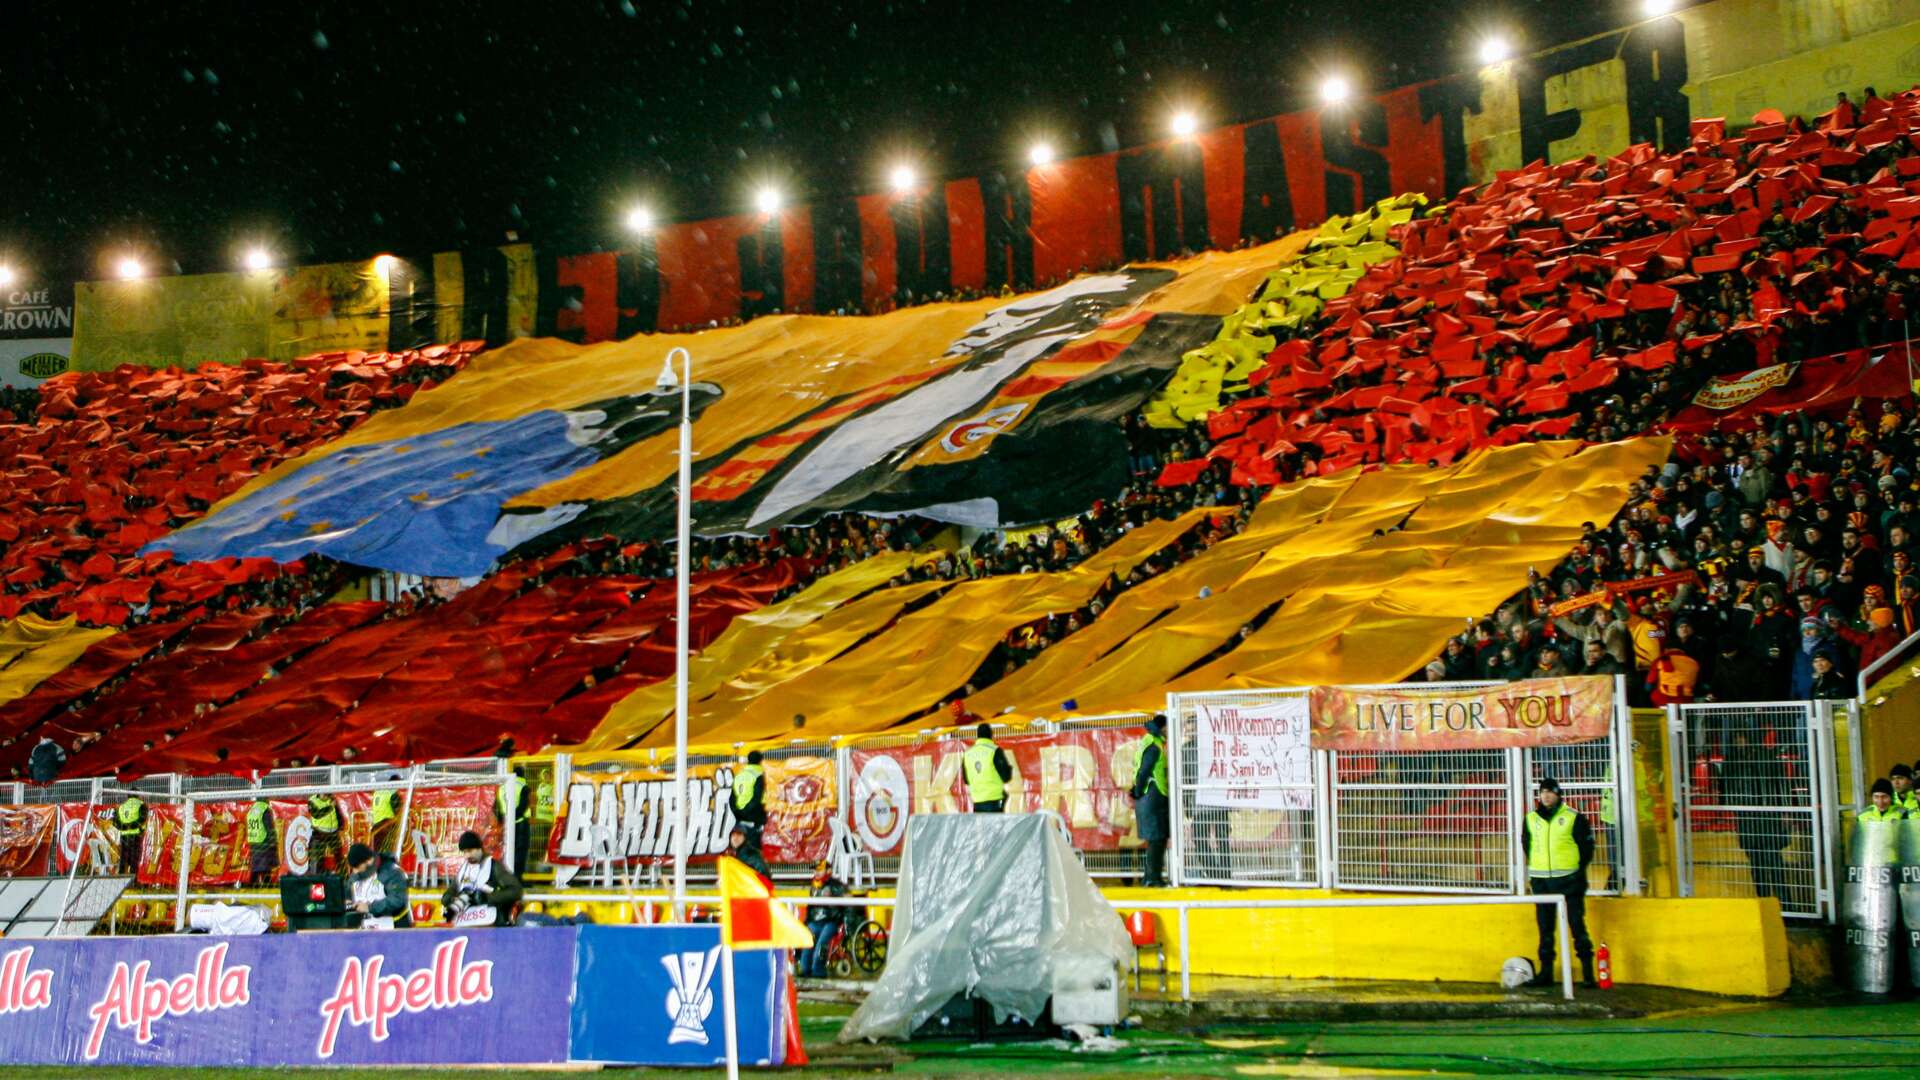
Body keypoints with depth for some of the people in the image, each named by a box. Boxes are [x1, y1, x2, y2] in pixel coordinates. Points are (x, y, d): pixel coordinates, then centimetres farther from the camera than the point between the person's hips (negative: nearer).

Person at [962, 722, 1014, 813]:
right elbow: (1006, 776, -7)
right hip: (994, 801, -5)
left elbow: (966, 780, 14)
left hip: (977, 802, 5)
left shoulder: (967, 754, 6)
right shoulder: (995, 751, -8)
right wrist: (1009, 767, 13)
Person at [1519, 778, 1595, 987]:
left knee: (1577, 925, -4)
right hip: (1541, 881, 4)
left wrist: (1578, 869, 1)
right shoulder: (1531, 819, 8)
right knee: (1545, 928, 9)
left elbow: (1587, 845, 2)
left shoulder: (1574, 817, -3)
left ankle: (1587, 970, 1)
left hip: (1568, 880, -4)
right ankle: (1546, 971, 15)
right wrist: (1535, 868, 12)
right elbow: (1526, 845, 20)